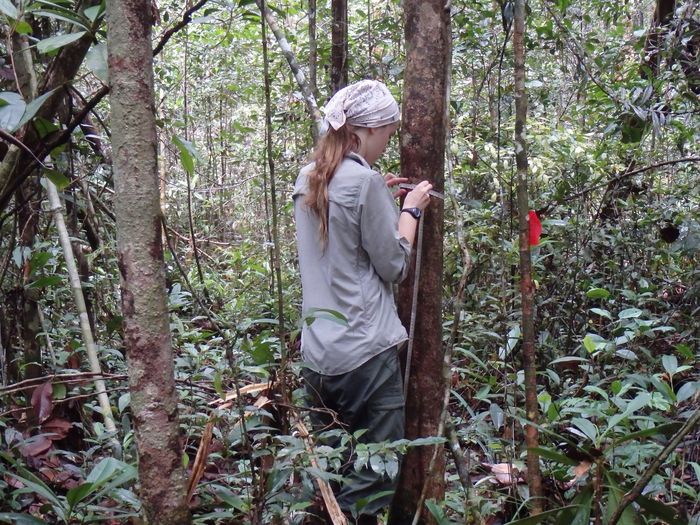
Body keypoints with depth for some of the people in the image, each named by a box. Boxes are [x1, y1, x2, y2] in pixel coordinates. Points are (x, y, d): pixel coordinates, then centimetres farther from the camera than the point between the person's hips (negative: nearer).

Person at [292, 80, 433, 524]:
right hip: (366, 352, -8)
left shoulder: (308, 179, 9)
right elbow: (394, 266, -8)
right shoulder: (365, 180, -13)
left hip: (318, 353, 8)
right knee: (372, 482, 1)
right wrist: (410, 209, 5)